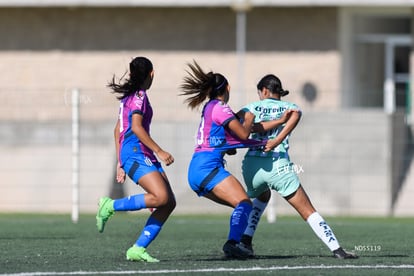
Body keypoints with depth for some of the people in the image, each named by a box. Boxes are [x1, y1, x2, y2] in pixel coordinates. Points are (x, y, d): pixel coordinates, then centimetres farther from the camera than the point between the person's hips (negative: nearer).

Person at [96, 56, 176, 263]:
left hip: (144, 155, 10)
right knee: (161, 197, -24)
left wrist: (121, 163, 26)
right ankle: (111, 206, -12)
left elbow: (118, 130, 24)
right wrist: (160, 151, -16)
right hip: (135, 152, -10)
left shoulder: (128, 95, 21)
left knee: (169, 202, 0)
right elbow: (136, 127, -18)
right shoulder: (139, 95, -6)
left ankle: (138, 249, -4)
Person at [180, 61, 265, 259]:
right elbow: (244, 133, -7)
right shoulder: (219, 107, -6)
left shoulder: (209, 107, 21)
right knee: (244, 203, -21)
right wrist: (248, 119, 12)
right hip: (208, 167, -10)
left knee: (241, 205, 12)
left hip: (196, 170, 10)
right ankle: (232, 243, -42)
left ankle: (234, 245, -2)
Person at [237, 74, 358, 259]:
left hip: (250, 165, 2)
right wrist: (277, 141, -19)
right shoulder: (290, 107, 16)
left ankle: (245, 241, 19)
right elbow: (295, 115, -10)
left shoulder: (253, 107, 17)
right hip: (278, 165, -2)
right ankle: (337, 249, -10)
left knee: (262, 197, 34)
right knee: (308, 211, 1)